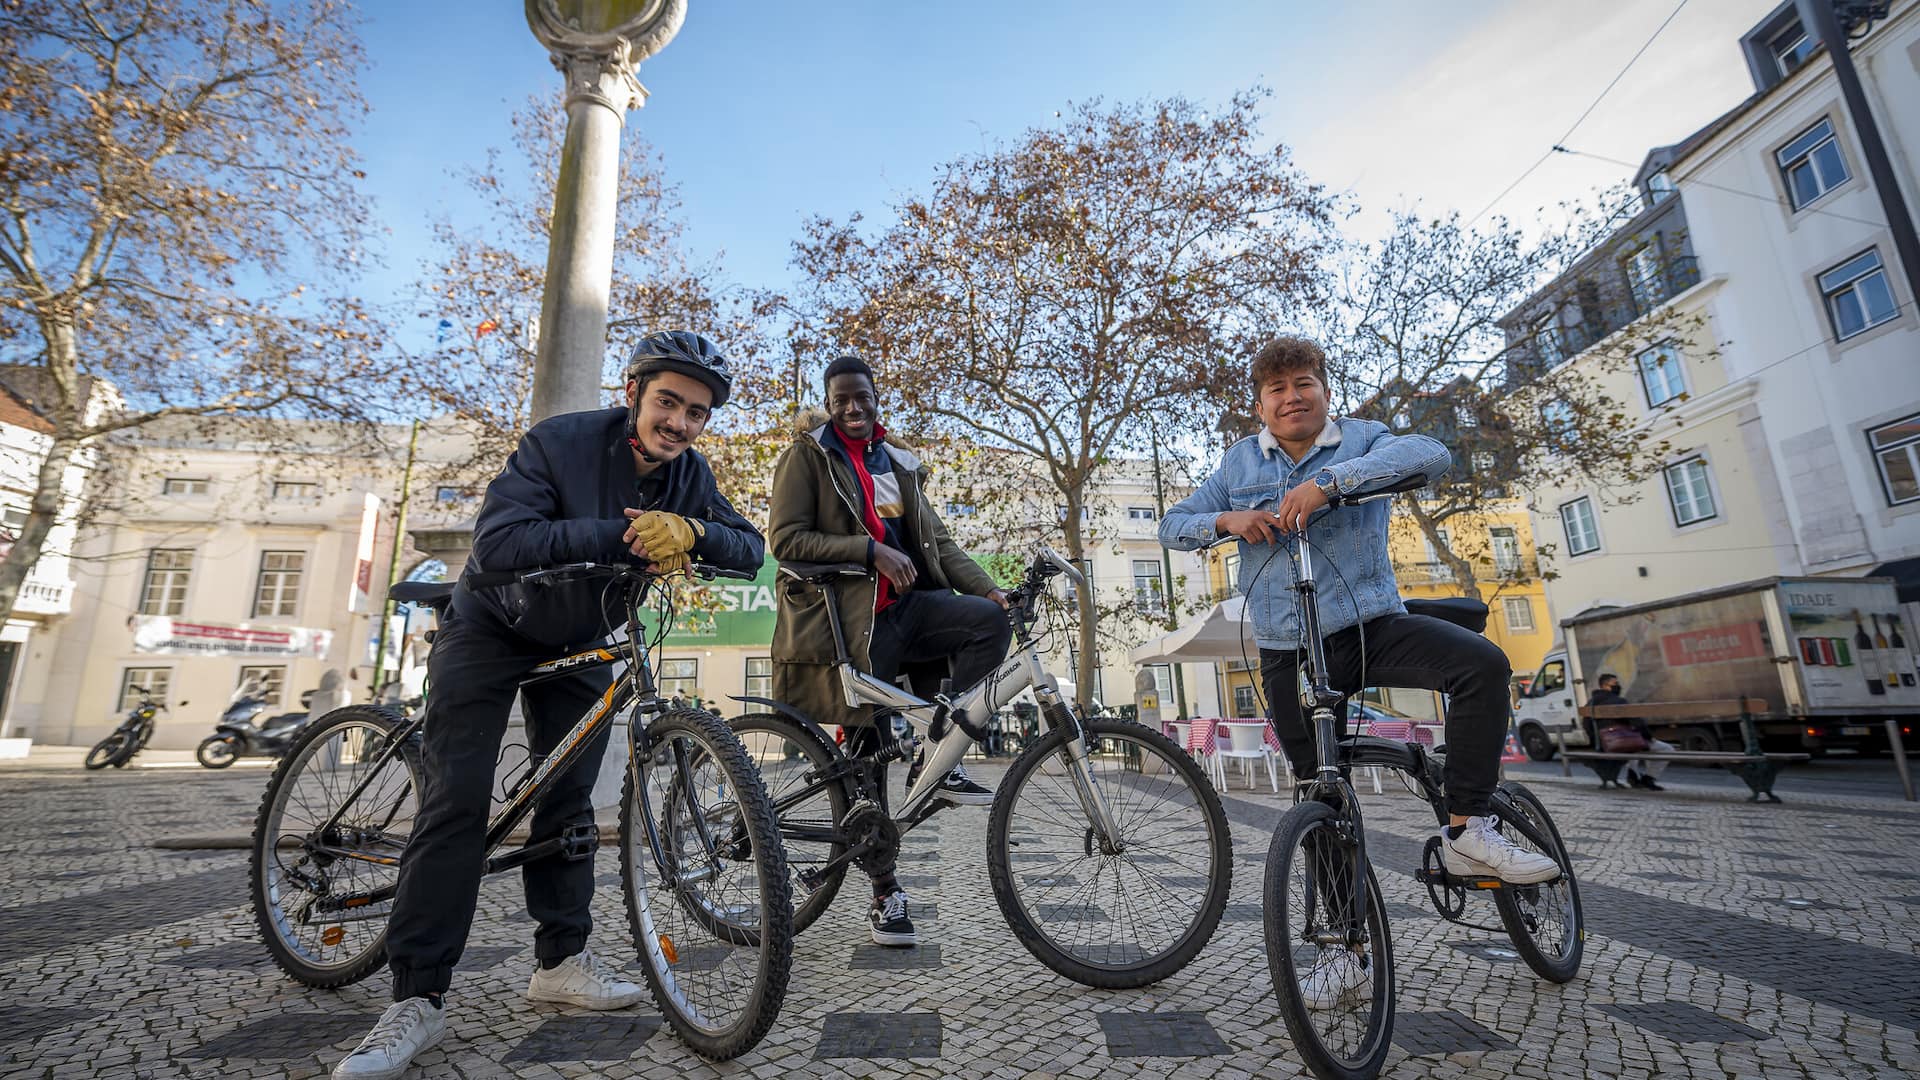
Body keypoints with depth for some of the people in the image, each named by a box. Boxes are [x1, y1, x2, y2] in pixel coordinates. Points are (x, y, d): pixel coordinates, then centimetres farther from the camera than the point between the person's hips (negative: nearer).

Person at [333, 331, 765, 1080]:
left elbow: (750, 550, -17)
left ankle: (561, 959, 19)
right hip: (491, 629, -4)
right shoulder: (561, 441, -26)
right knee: (456, 801, -9)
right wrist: (618, 534, -44)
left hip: (579, 646, 4)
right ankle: (417, 1000, 0)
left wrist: (692, 532, -37)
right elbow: (498, 543, -37)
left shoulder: (689, 475, -11)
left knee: (568, 801, 5)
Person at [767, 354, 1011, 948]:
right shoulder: (807, 455, 3)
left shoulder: (899, 464, 18)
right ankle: (885, 893, 15)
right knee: (867, 747, -1)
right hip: (849, 614, -4)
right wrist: (873, 551, -18)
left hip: (905, 604, 5)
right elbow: (787, 539, -8)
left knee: (990, 620, -22)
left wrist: (988, 589, -2)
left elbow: (937, 540, 13)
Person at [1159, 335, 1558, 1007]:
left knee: (1483, 663, -28)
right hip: (1289, 654, 1)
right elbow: (1173, 526, 6)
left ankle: (1466, 830, -12)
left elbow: (1430, 455, -20)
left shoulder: (1360, 440, 3)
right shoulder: (1241, 462, 9)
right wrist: (1225, 520, -15)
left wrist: (1327, 481, -32)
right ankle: (1347, 950, 20)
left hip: (1373, 626, -1)